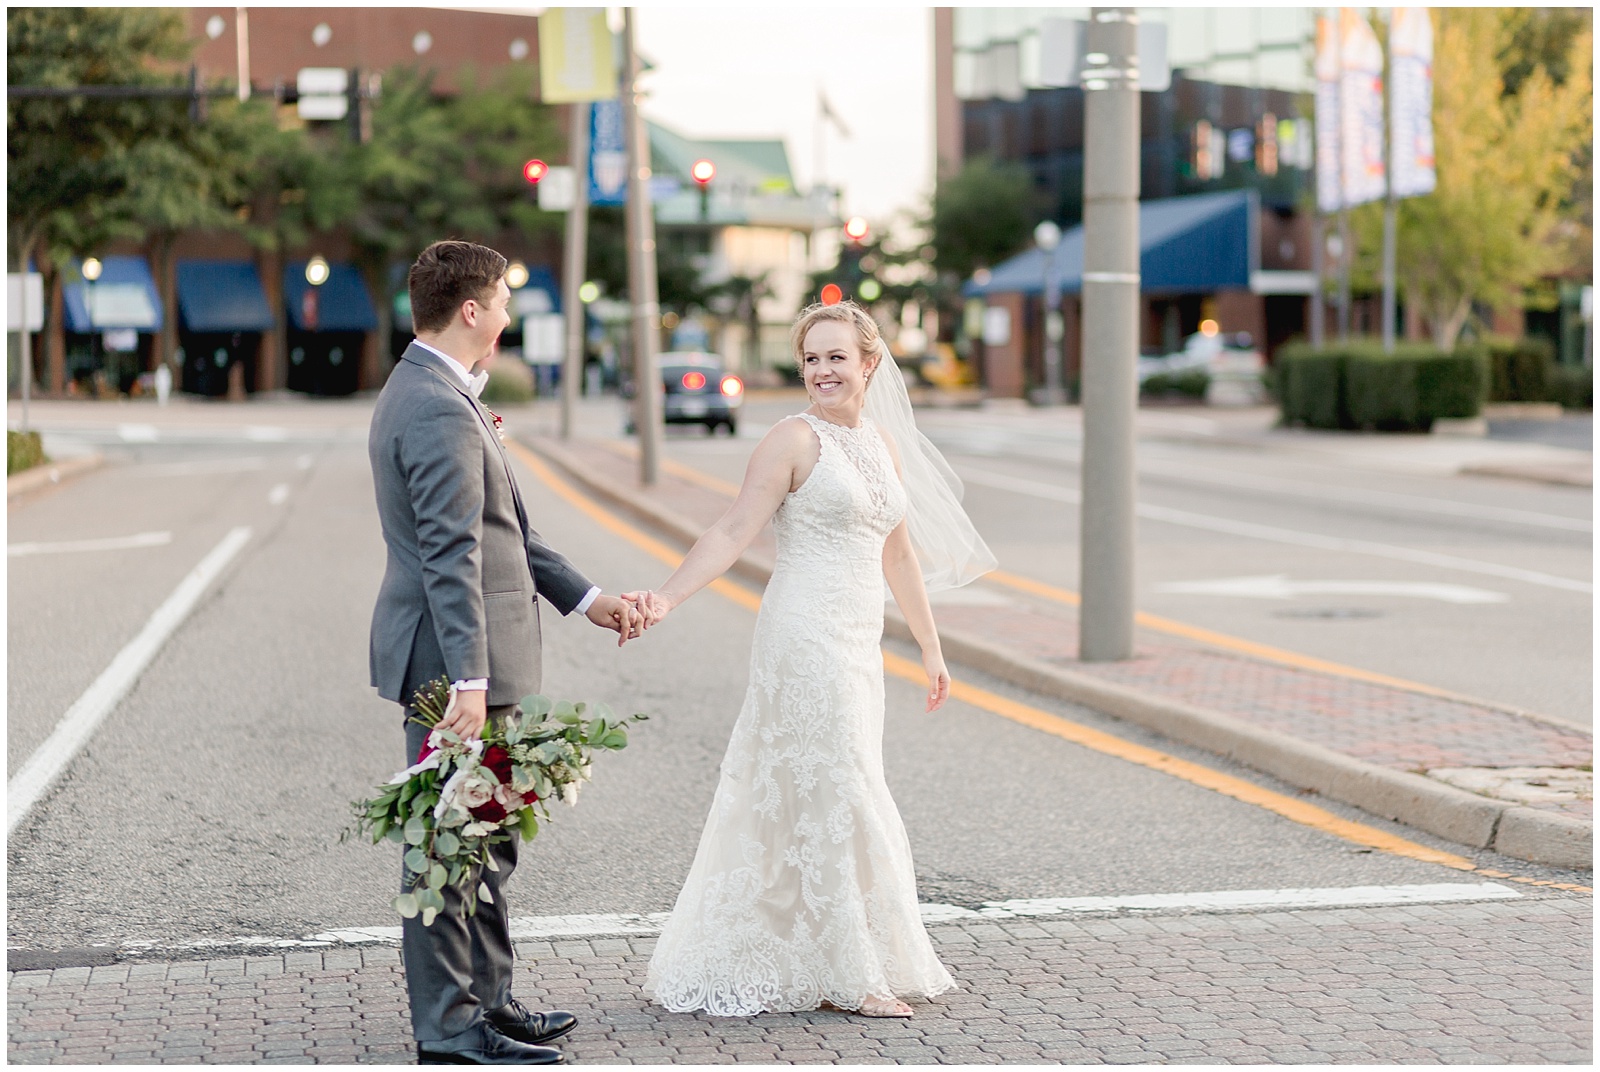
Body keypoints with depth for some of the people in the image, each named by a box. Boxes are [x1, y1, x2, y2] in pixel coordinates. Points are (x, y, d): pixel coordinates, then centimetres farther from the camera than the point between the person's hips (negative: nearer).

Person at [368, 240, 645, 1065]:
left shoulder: (425, 392, 15)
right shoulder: (441, 412, -19)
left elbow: (498, 529, 19)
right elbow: (452, 554, -25)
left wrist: (583, 598, 18)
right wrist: (467, 679, -28)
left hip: (465, 661, 11)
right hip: (451, 664, -11)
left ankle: (484, 999, 29)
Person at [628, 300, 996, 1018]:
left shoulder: (883, 441, 14)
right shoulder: (796, 439, -8)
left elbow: (899, 554, 21)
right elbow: (733, 532, -14)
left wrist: (930, 648, 24)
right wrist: (666, 598, -27)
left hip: (856, 644, 7)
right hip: (806, 637, -7)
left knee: (804, 799, 13)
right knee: (832, 796, -4)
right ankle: (847, 976, 4)